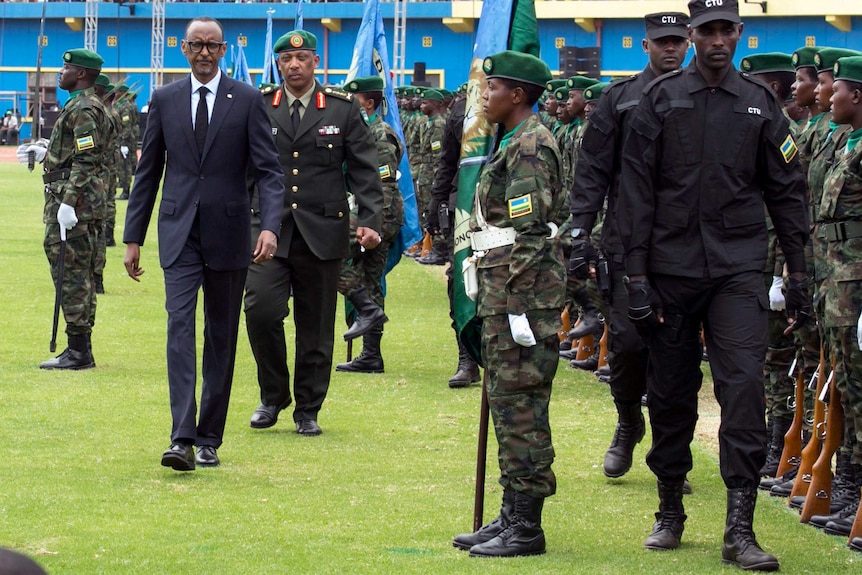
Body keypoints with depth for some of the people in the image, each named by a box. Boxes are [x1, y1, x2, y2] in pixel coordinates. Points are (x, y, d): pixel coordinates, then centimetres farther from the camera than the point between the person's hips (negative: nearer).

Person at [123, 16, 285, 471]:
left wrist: (270, 227, -19)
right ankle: (182, 438, -20)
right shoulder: (164, 100, 7)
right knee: (180, 327, -12)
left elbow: (269, 171, -4)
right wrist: (133, 236, 8)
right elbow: (147, 172, 11)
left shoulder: (247, 101, 1)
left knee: (221, 337, 6)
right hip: (179, 233, 1)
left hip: (228, 233, -1)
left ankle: (209, 439, 14)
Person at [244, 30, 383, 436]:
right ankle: (273, 395, 6)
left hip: (322, 232, 0)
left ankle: (308, 410, 17)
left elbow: (364, 170, 4)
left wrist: (370, 221, -7)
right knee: (261, 311, -15)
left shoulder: (343, 109, 5)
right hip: (270, 230, 0)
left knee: (316, 327, 4)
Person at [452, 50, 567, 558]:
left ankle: (527, 529, -5)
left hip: (525, 288, -11)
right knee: (508, 402, 13)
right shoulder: (517, 142, 18)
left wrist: (516, 306, -21)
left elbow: (531, 232, -20)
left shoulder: (531, 146, -14)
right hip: (502, 287, 11)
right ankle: (513, 516, 19)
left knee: (520, 403, -8)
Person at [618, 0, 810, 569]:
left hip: (739, 268, 0)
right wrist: (637, 275, -5)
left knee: (744, 384, -12)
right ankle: (670, 513, 24)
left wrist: (798, 274, 7)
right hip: (672, 266, 0)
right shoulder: (662, 100, 2)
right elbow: (637, 190, 1)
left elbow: (787, 191, 11)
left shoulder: (760, 103, 7)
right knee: (670, 393, 8)